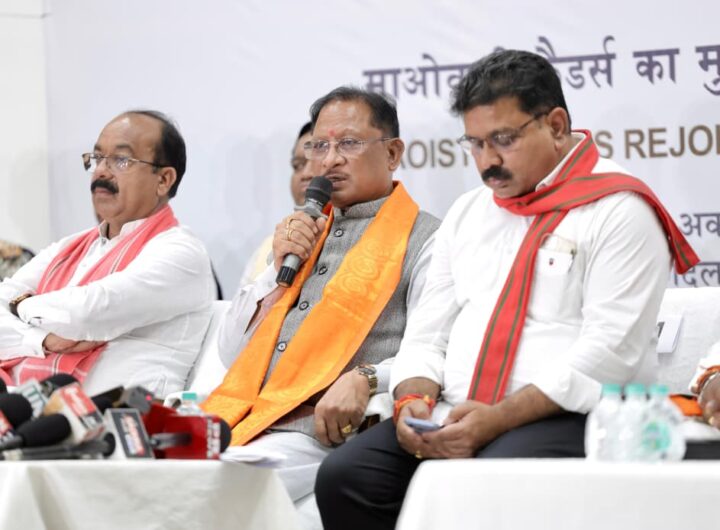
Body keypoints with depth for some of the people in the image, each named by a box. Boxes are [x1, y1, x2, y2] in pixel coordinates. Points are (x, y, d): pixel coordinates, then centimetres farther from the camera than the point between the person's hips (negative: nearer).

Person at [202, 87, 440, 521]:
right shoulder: (299, 234, 27)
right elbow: (232, 352, 23)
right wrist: (278, 271, 10)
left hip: (323, 432, -6)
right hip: (239, 421, 6)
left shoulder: (424, 240, 5)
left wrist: (366, 380, -24)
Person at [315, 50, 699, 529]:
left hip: (562, 416, -6)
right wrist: (414, 400, -4)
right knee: (344, 477, -19)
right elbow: (428, 333, 19)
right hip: (453, 417, 7)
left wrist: (497, 419, -20)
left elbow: (609, 351, -13)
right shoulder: (467, 214, 21)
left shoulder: (619, 211, -3)